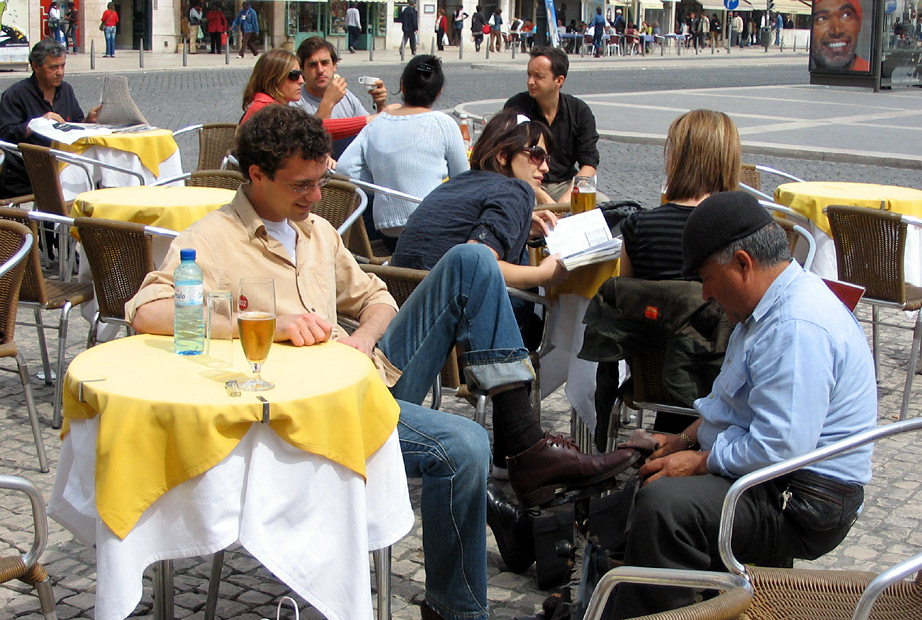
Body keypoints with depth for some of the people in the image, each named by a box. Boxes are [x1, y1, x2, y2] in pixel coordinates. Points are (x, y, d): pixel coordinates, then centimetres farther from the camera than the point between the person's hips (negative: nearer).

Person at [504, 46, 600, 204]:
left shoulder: (580, 110, 3)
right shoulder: (515, 107, -3)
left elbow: (589, 163, -1)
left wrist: (568, 197, -19)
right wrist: (541, 196, -23)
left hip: (567, 184, 3)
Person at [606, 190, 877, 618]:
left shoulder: (798, 327, -25)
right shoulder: (773, 306, 11)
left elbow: (779, 449, -29)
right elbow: (731, 401, 23)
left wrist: (698, 462, -17)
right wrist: (685, 441, 9)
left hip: (803, 507, -12)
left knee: (663, 504, -28)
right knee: (651, 471, 21)